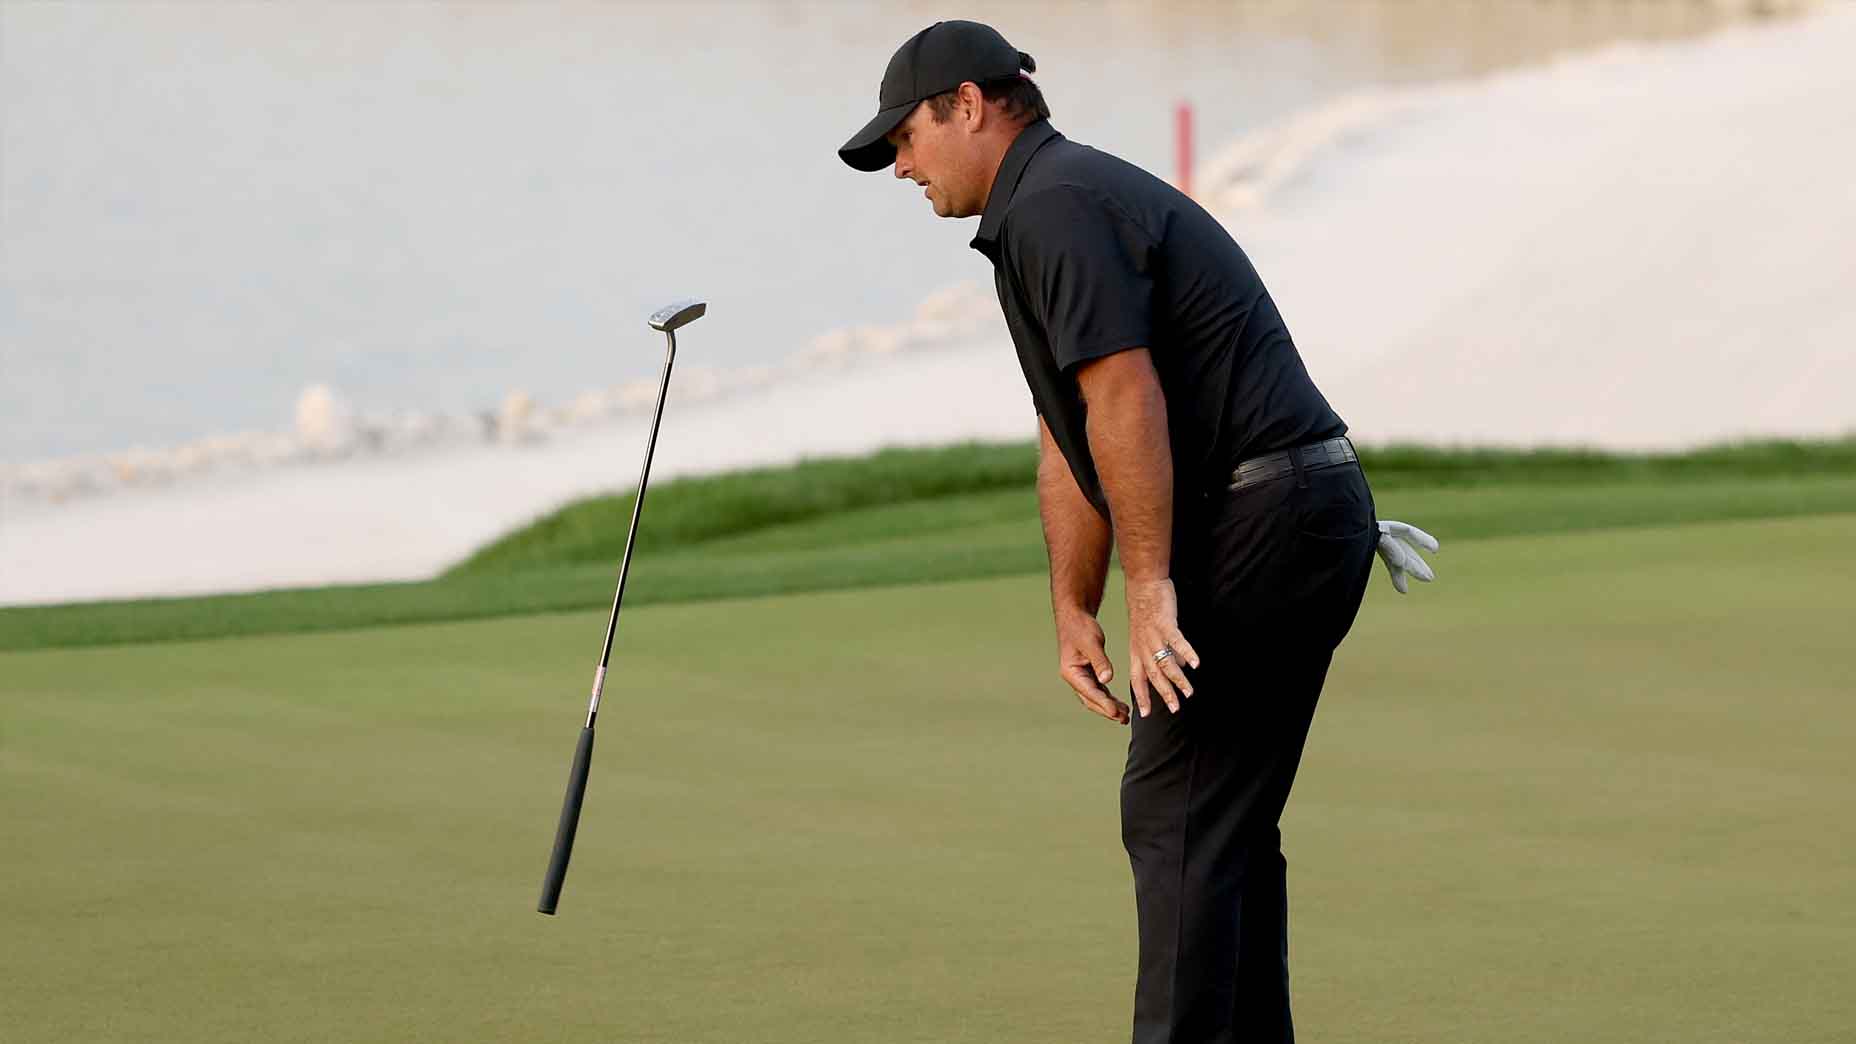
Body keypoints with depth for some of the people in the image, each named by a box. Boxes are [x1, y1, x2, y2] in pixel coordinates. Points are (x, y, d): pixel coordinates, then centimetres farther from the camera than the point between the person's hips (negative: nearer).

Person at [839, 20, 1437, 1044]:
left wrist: (1151, 588, -22)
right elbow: (1071, 442, 22)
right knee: (1225, 823, 14)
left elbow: (1125, 400, -22)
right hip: (1310, 512, 10)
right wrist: (1072, 612, 15)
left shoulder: (1055, 205, -12)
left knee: (1177, 816, -8)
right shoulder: (1076, 198, 22)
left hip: (1258, 524, -10)